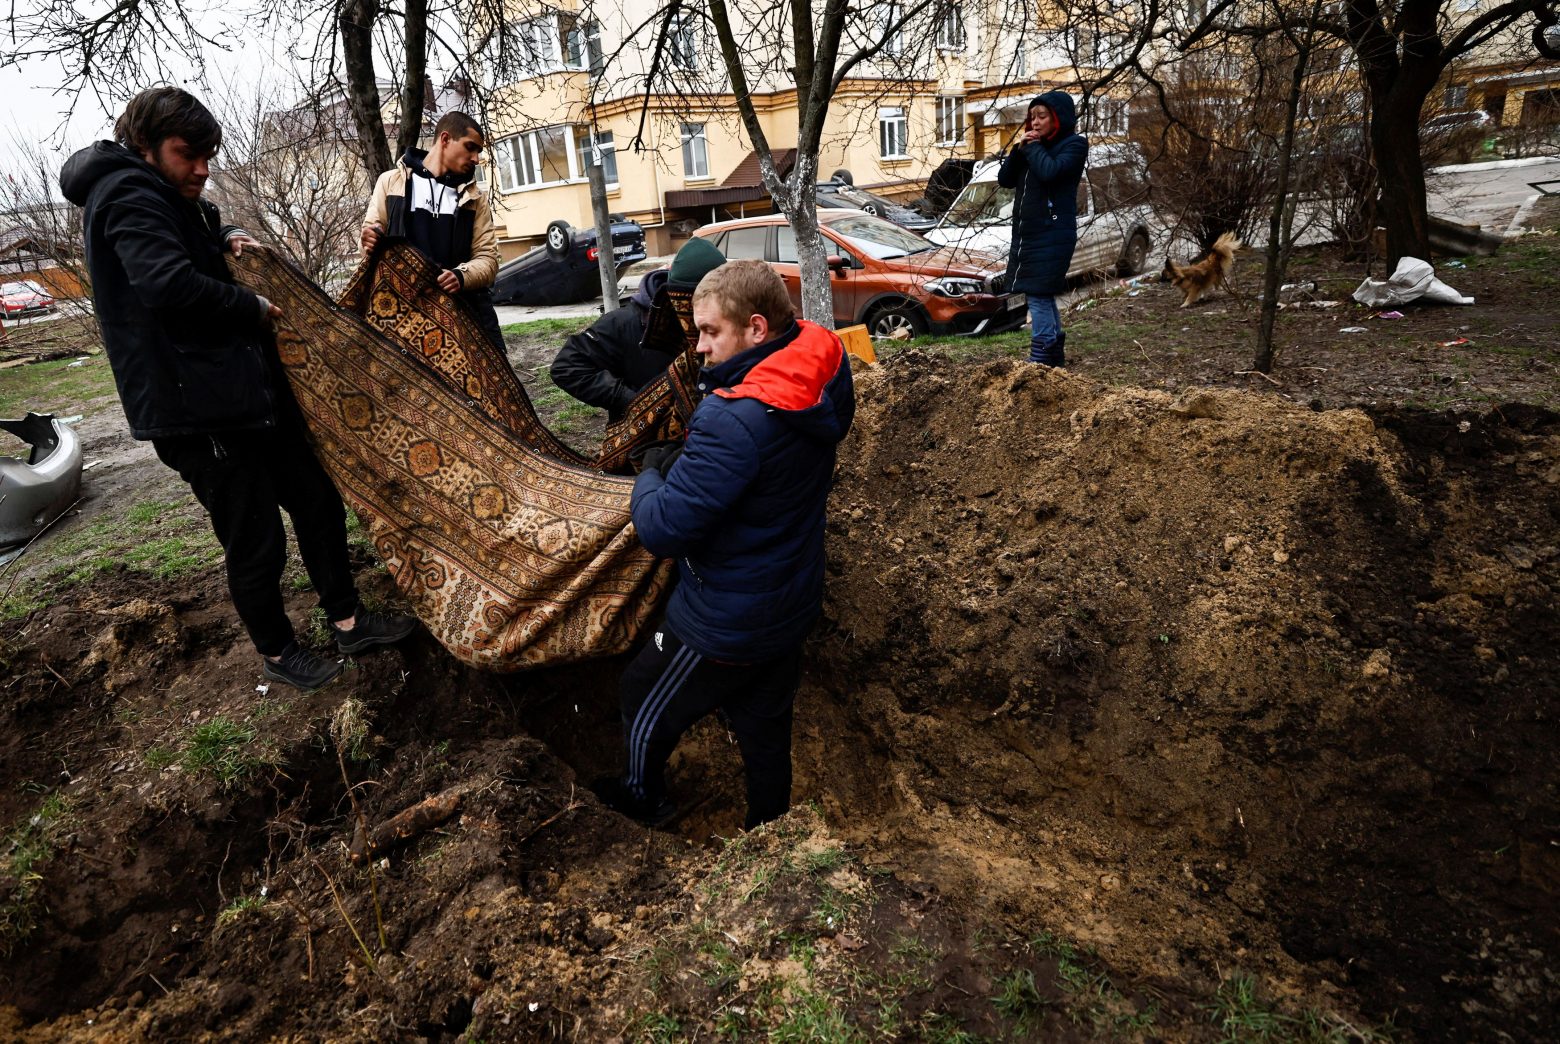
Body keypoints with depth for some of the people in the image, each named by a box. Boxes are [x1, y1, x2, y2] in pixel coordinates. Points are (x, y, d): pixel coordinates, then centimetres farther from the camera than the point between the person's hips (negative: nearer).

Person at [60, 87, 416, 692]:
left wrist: (227, 238, 17)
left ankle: (348, 621, 26)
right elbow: (170, 283, -30)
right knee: (256, 542, -1)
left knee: (317, 503, 13)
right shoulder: (128, 197, -14)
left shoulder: (172, 200, 18)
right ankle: (276, 653, 20)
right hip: (195, 409, -11)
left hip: (251, 392, 11)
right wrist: (255, 308, -14)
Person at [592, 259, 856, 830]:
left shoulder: (733, 421, -34)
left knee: (644, 701, 22)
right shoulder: (826, 378, -7)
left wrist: (649, 477, -9)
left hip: (724, 627, -7)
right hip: (792, 606, 7)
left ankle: (643, 797, 49)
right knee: (765, 727, 26)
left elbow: (663, 529, -29)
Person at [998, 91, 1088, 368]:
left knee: (1039, 296, -14)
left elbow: (1050, 171, -23)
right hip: (1027, 232, 8)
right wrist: (1019, 149, -2)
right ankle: (1055, 355, 19)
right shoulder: (1035, 145, 17)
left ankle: (1040, 360, -14)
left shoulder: (1074, 144, -4)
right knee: (1044, 296, 11)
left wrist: (1033, 147, -8)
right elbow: (1005, 179, 11)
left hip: (1052, 234, -8)